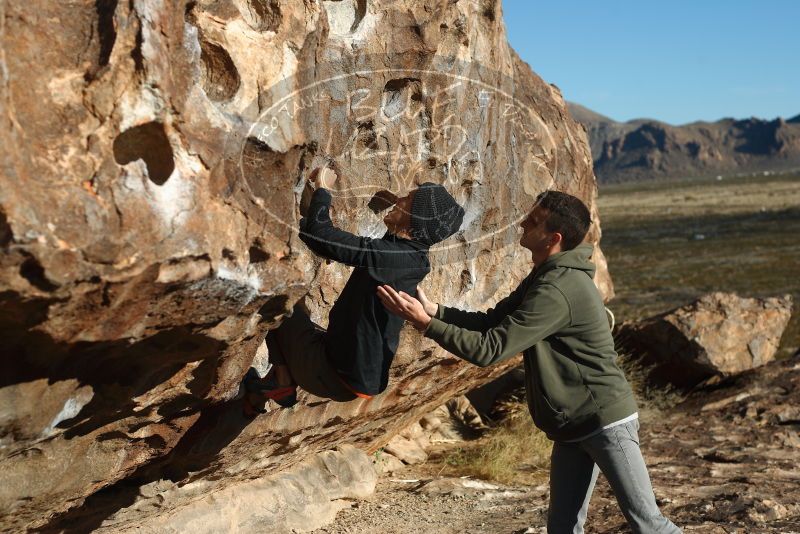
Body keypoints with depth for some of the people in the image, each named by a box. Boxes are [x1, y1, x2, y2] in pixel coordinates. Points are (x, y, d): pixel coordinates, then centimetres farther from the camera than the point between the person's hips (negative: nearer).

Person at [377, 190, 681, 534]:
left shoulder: (557, 290, -25)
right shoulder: (545, 276, 8)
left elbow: (489, 349, -26)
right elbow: (492, 322, 8)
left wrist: (424, 323, -22)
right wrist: (433, 310, -5)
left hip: (605, 420, -10)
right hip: (571, 426, 10)